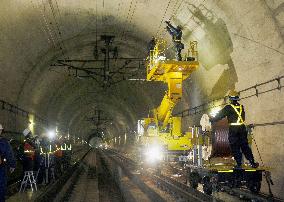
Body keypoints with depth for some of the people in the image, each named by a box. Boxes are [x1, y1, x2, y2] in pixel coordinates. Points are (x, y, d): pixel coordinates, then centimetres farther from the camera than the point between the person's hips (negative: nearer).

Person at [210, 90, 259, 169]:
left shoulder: (228, 108, -9)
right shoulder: (241, 107, 7)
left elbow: (220, 115, -5)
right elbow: (243, 118, 16)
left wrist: (211, 119, 6)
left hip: (233, 129, -5)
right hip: (242, 128, 5)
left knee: (235, 147, 3)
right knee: (245, 146, 12)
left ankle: (239, 165, 3)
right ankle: (252, 163, 13)